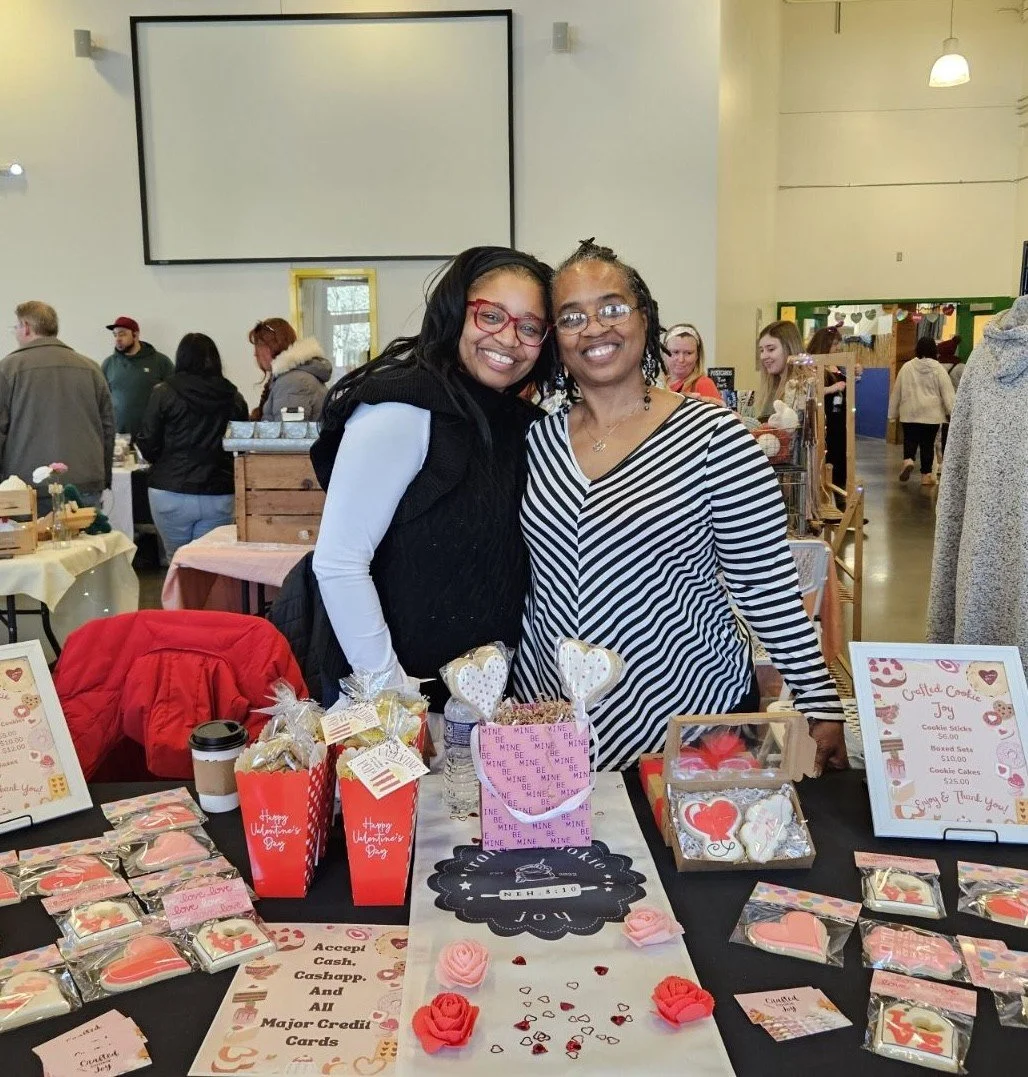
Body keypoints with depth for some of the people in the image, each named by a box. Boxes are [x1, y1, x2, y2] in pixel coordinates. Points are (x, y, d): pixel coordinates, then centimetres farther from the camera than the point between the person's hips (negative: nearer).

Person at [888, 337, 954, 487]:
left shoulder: (907, 367, 0)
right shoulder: (938, 368, -4)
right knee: (928, 443, 6)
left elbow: (897, 391, 7)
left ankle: (908, 460, -17)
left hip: (910, 412, 1)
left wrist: (893, 412, 16)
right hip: (931, 413, -1)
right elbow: (947, 392, -6)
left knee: (910, 439, 11)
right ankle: (926, 475, 10)